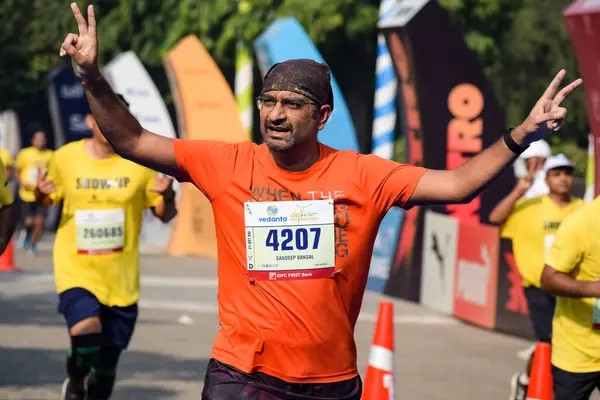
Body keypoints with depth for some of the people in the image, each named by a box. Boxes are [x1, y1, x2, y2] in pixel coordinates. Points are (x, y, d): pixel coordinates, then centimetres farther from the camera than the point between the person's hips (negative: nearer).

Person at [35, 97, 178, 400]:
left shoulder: (139, 161, -2)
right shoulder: (65, 157, -1)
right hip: (76, 270, -2)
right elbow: (48, 200, 15)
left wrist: (167, 196, -18)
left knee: (108, 361, 8)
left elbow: (164, 215, 4)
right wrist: (40, 194, -9)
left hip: (122, 279, 2)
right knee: (85, 331, -27)